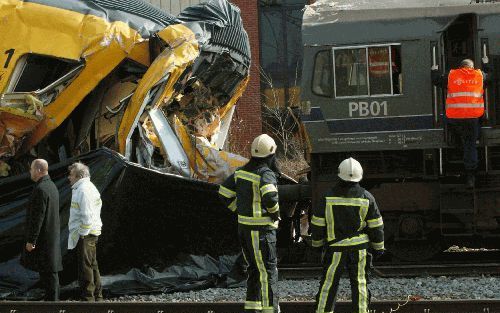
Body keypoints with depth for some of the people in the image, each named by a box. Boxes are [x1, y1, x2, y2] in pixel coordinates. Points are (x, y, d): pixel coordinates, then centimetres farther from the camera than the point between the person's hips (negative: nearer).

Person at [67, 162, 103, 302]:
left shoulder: (83, 190, -17)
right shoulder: (89, 187, 16)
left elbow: (87, 216, -23)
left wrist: (81, 233, -18)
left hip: (85, 234, -11)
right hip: (92, 233, 11)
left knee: (85, 268, -6)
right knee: (92, 265, 17)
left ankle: (88, 298, -3)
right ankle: (97, 297, 25)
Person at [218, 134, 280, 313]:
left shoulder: (242, 171, 6)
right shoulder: (266, 174, -18)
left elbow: (224, 194, 11)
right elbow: (269, 197, -37)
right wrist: (275, 212, -17)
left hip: (244, 226, 8)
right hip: (262, 230, -8)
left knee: (254, 268, 17)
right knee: (268, 271, -2)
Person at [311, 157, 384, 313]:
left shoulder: (328, 197, -7)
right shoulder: (366, 198, -5)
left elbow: (317, 224, 0)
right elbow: (376, 226, 0)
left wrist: (318, 242, 15)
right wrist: (378, 247, 11)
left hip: (335, 248, 0)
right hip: (359, 248, 0)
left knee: (328, 283, 6)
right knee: (359, 283, 7)